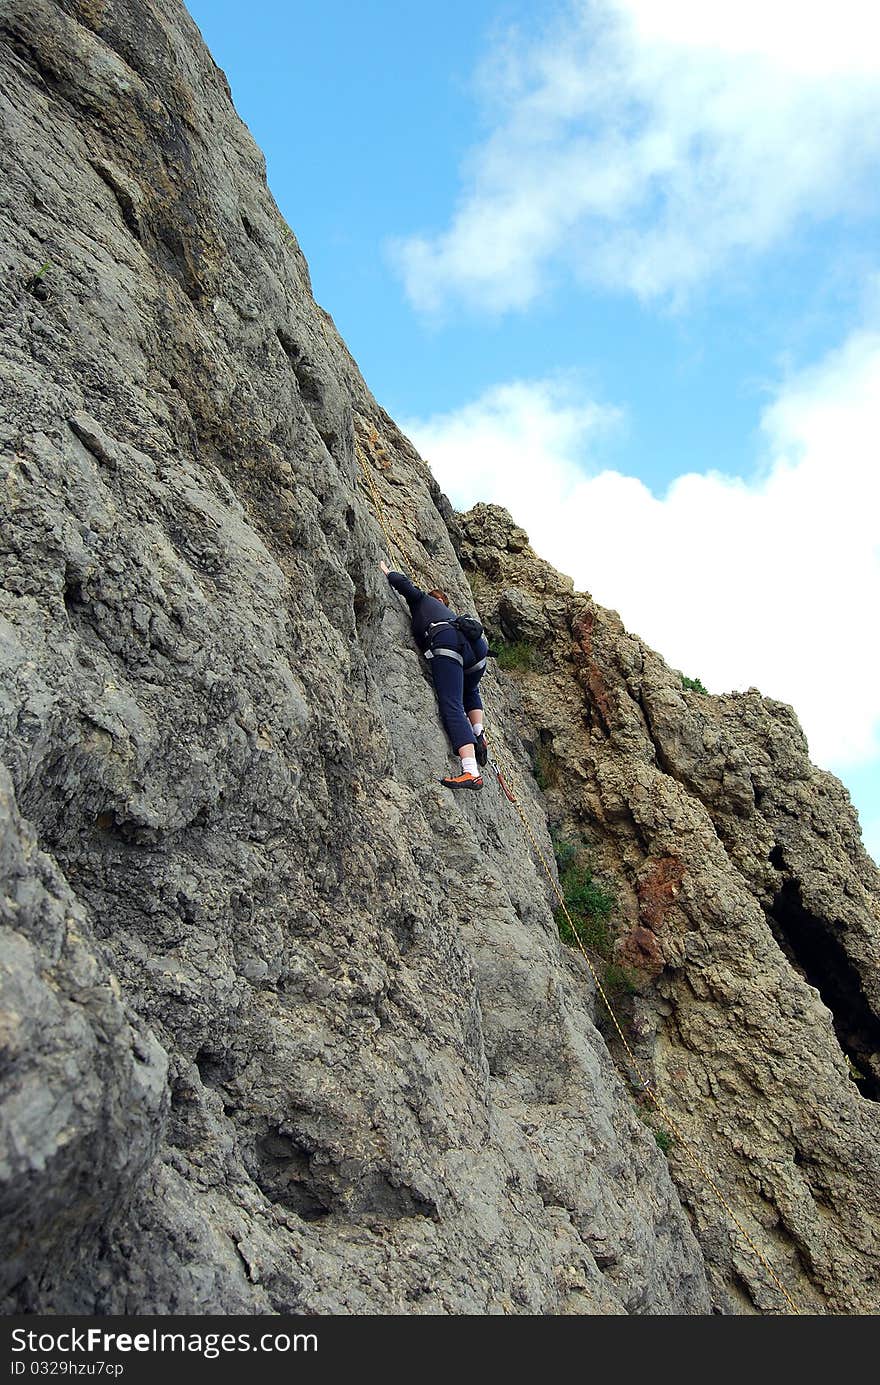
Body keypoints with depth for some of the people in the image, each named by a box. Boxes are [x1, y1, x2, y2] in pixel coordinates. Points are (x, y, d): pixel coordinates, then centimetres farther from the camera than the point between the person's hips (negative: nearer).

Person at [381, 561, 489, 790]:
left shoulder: (422, 599, 32)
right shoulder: (450, 613, 44)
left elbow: (403, 582, 19)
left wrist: (387, 572, 38)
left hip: (447, 643, -6)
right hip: (476, 645, 6)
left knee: (452, 707, -17)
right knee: (470, 692, 37)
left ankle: (471, 772, -33)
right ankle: (479, 735, 12)